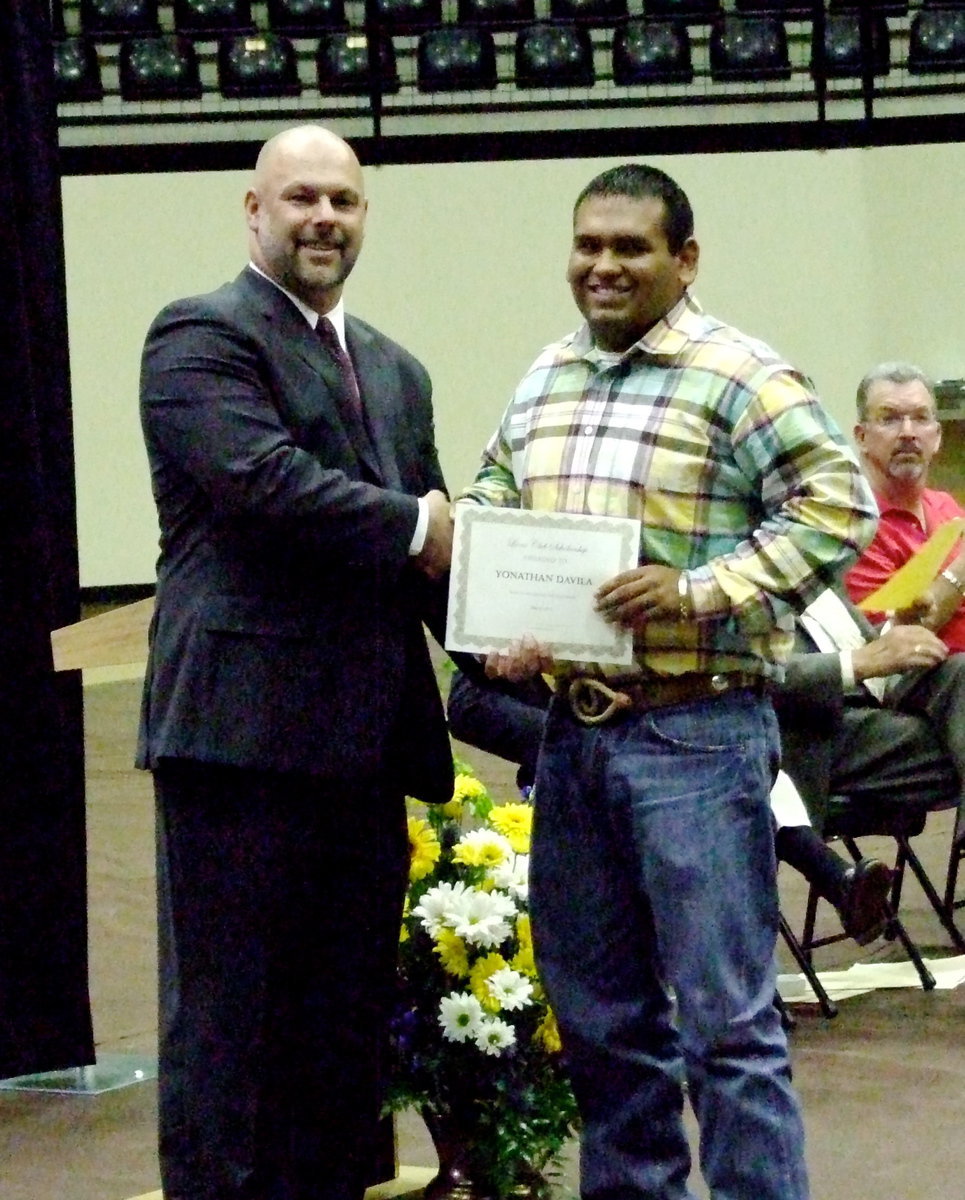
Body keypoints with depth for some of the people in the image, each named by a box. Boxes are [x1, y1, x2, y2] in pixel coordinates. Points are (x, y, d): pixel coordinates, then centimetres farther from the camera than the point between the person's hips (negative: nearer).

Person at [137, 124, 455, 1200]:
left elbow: (431, 546, 19)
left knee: (345, 1022, 11)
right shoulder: (201, 337, -3)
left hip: (363, 746, 8)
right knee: (229, 1020, -4)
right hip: (246, 731, -8)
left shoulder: (394, 373, 22)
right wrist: (417, 526, -10)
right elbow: (263, 477, -19)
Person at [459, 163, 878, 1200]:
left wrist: (698, 592, -21)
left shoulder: (737, 377, -7)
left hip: (695, 733, -7)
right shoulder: (543, 381, 14)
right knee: (598, 1009, 14)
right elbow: (489, 510, 22)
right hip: (574, 727, 7)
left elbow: (836, 504, -14)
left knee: (727, 1017, -6)